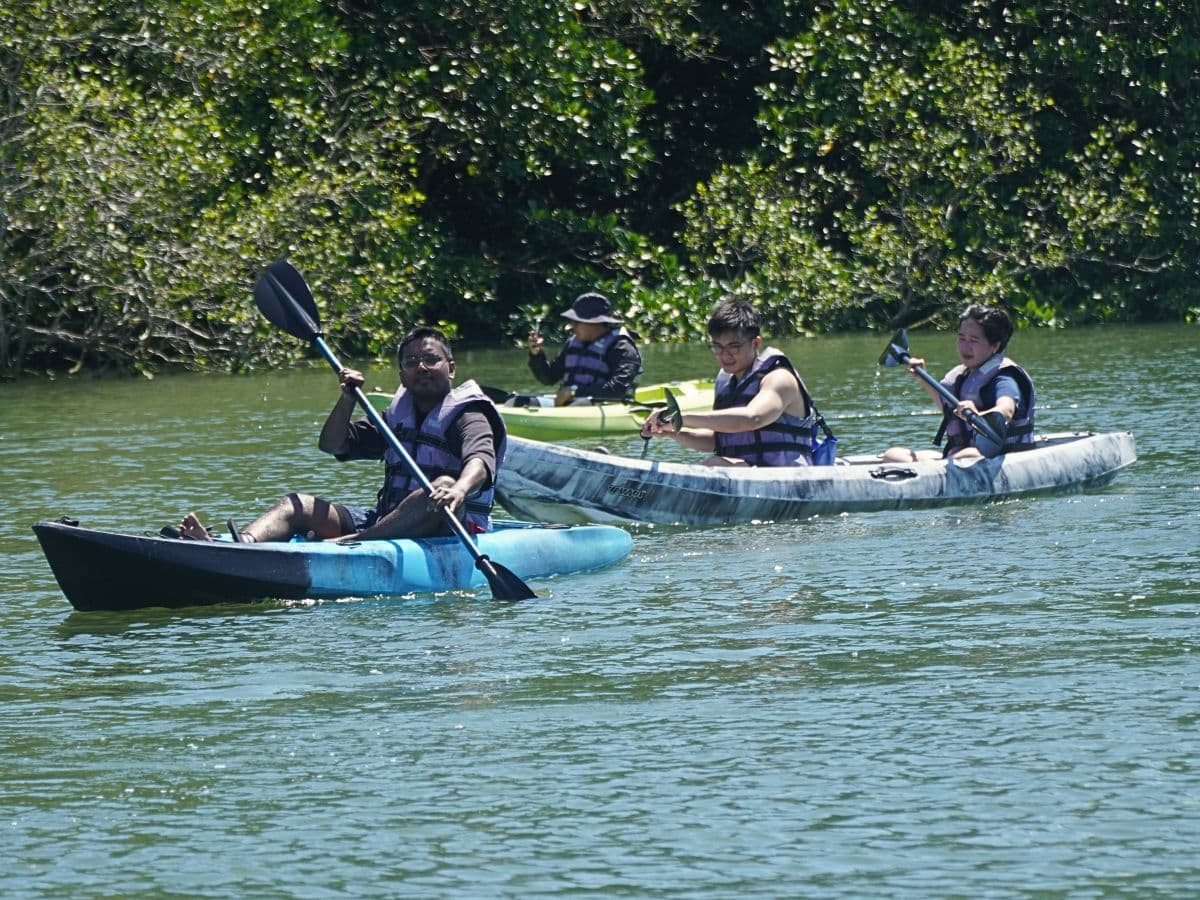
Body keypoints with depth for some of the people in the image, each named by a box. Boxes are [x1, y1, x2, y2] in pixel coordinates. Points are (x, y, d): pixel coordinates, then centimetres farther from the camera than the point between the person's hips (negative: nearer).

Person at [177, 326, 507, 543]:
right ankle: (242, 545, -40)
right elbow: (331, 445, 17)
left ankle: (350, 545, -56)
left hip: (453, 528, -7)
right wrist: (348, 398, -1)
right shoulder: (396, 415, 19)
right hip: (384, 522, 7)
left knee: (445, 486, -38)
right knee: (299, 504, -6)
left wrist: (460, 490, -47)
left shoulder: (468, 417, -2)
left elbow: (480, 462, -24)